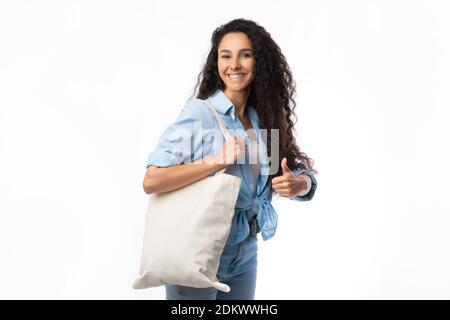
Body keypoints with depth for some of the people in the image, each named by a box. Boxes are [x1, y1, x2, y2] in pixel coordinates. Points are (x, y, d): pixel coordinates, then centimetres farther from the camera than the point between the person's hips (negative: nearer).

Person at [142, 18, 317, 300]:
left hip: (244, 256, 6)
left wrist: (299, 184, -16)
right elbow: (152, 180, -22)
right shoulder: (199, 112, -14)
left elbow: (306, 175, 6)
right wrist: (218, 160, -25)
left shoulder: (264, 118, 2)